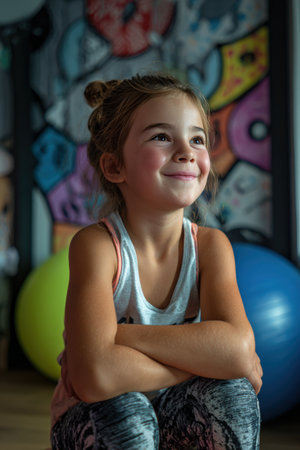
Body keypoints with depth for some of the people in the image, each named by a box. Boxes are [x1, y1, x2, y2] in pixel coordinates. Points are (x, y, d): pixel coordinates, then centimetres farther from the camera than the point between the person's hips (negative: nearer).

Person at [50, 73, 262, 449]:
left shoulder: (211, 245, -10)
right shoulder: (96, 244, -22)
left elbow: (238, 346, -28)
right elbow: (95, 377, -36)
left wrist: (117, 334, -30)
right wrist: (204, 362, -26)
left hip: (179, 419, 3)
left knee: (231, 396, -27)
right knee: (120, 410, -34)